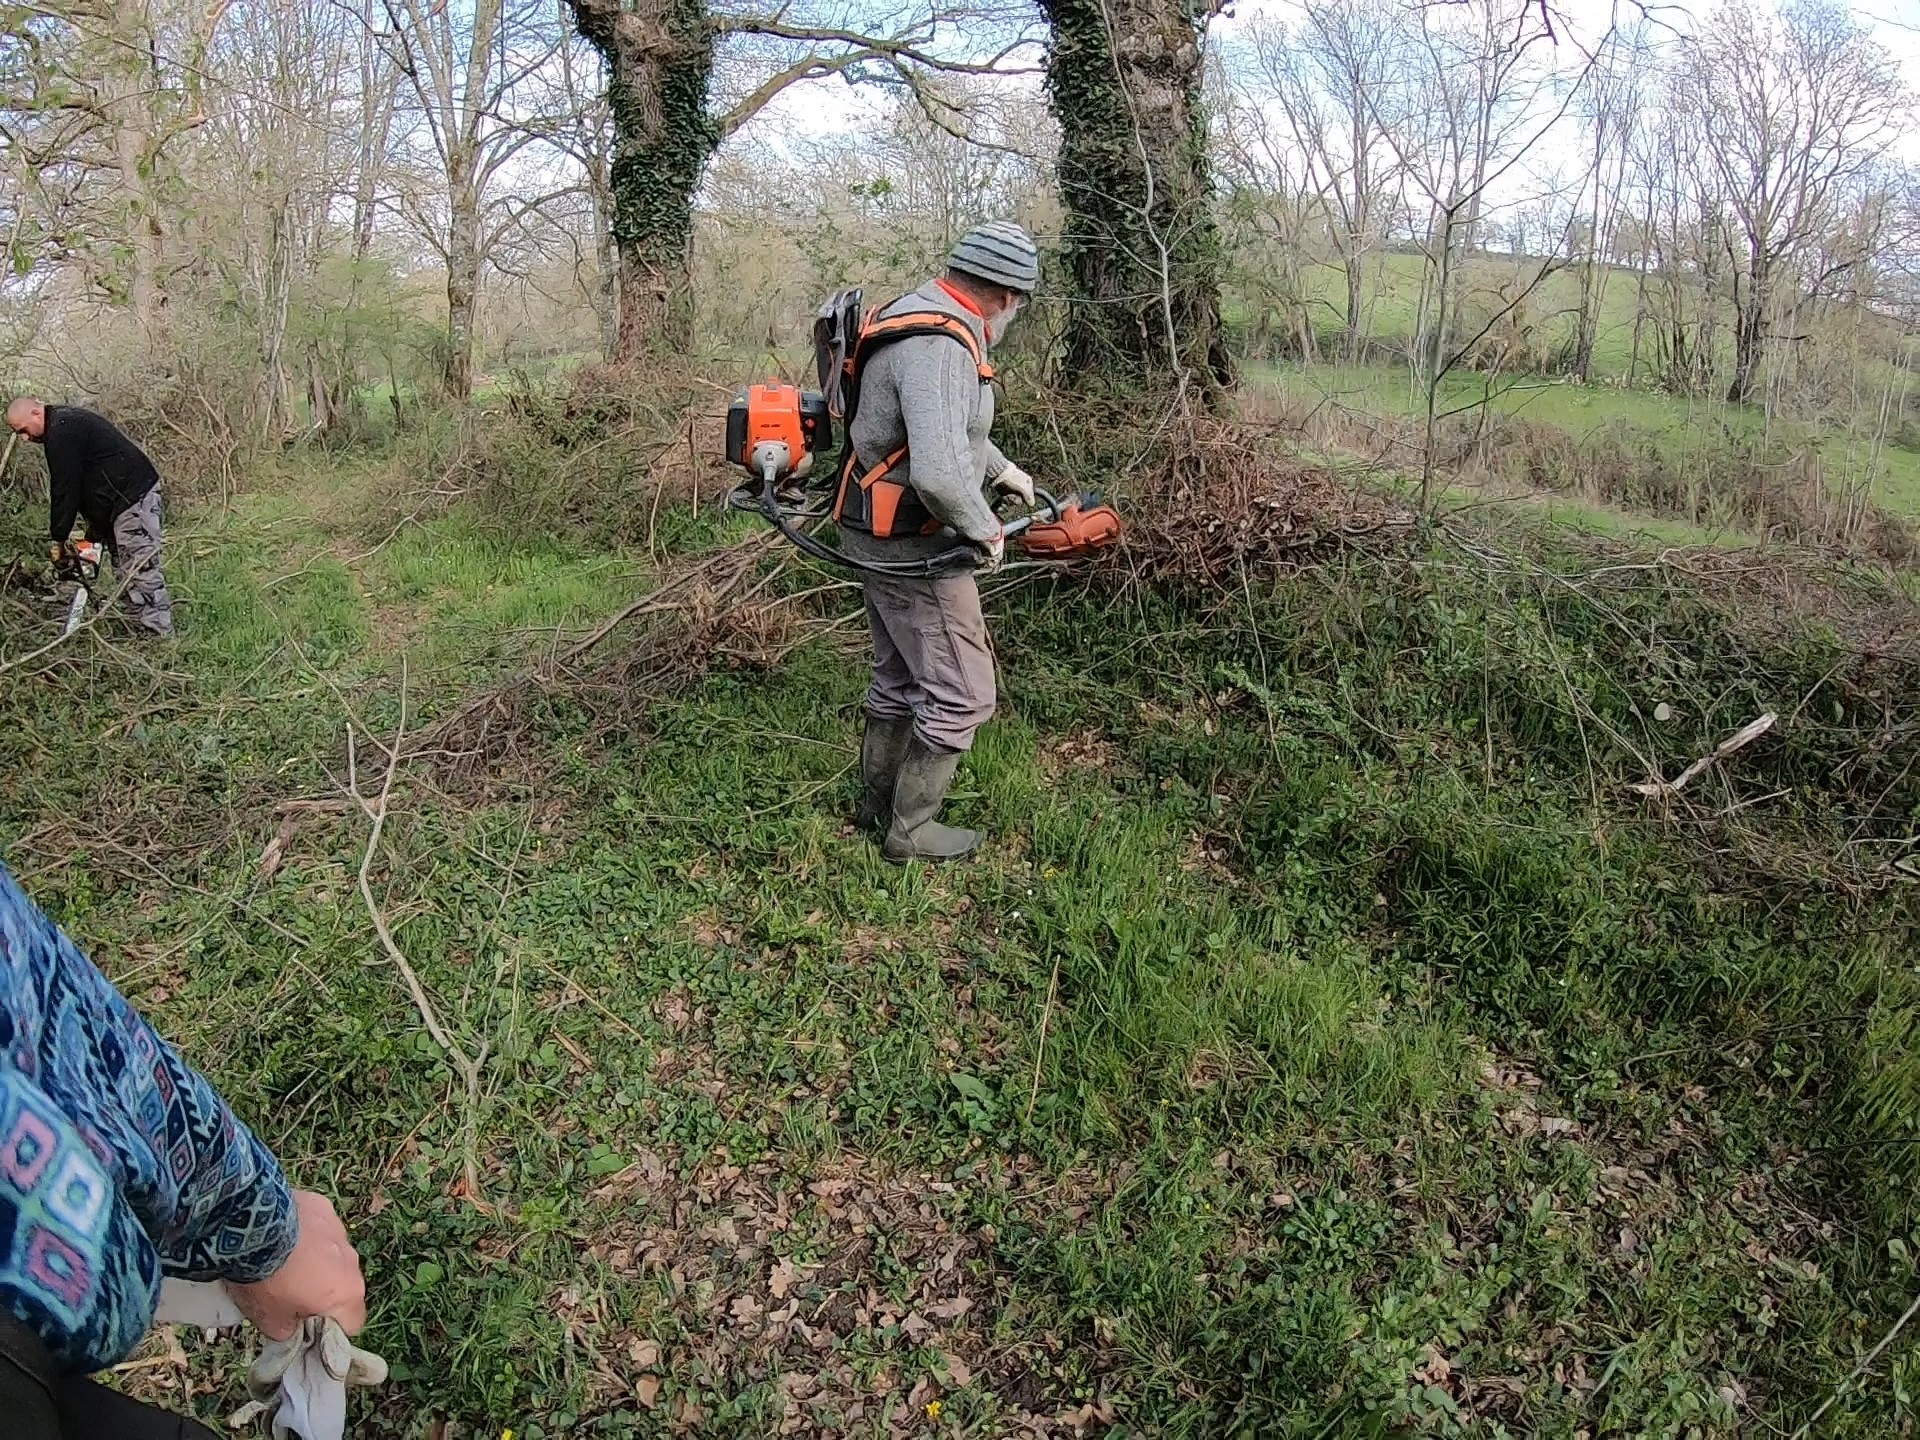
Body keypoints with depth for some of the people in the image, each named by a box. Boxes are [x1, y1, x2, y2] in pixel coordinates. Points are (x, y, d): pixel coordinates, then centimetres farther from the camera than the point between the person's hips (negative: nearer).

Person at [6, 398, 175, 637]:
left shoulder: (61, 432, -13)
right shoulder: (69, 421, 20)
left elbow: (65, 489, -13)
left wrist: (59, 539, -5)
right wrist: (94, 532, 16)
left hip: (133, 498, -11)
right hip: (127, 498, 11)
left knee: (141, 570, -12)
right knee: (125, 571, 11)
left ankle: (162, 635, -13)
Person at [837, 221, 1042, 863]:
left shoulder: (923, 318, 9)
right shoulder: (940, 346, -25)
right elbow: (937, 470, -38)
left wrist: (1003, 469, 33)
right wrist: (985, 529, -22)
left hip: (882, 539, 10)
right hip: (915, 546, -10)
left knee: (900, 678, 23)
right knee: (961, 696, 2)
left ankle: (877, 803, 39)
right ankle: (909, 832, 15)